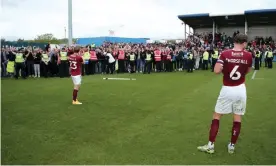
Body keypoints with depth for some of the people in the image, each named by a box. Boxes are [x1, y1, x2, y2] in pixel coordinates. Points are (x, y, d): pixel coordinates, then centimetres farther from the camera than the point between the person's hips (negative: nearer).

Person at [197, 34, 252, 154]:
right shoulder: (248, 55, -3)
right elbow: (247, 71, 12)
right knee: (237, 118, 13)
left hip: (227, 89, -2)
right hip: (240, 89, 2)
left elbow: (216, 71, -17)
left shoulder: (225, 54, -10)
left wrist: (225, 69, 2)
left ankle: (211, 146, 10)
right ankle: (232, 146, 21)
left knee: (216, 116, 8)